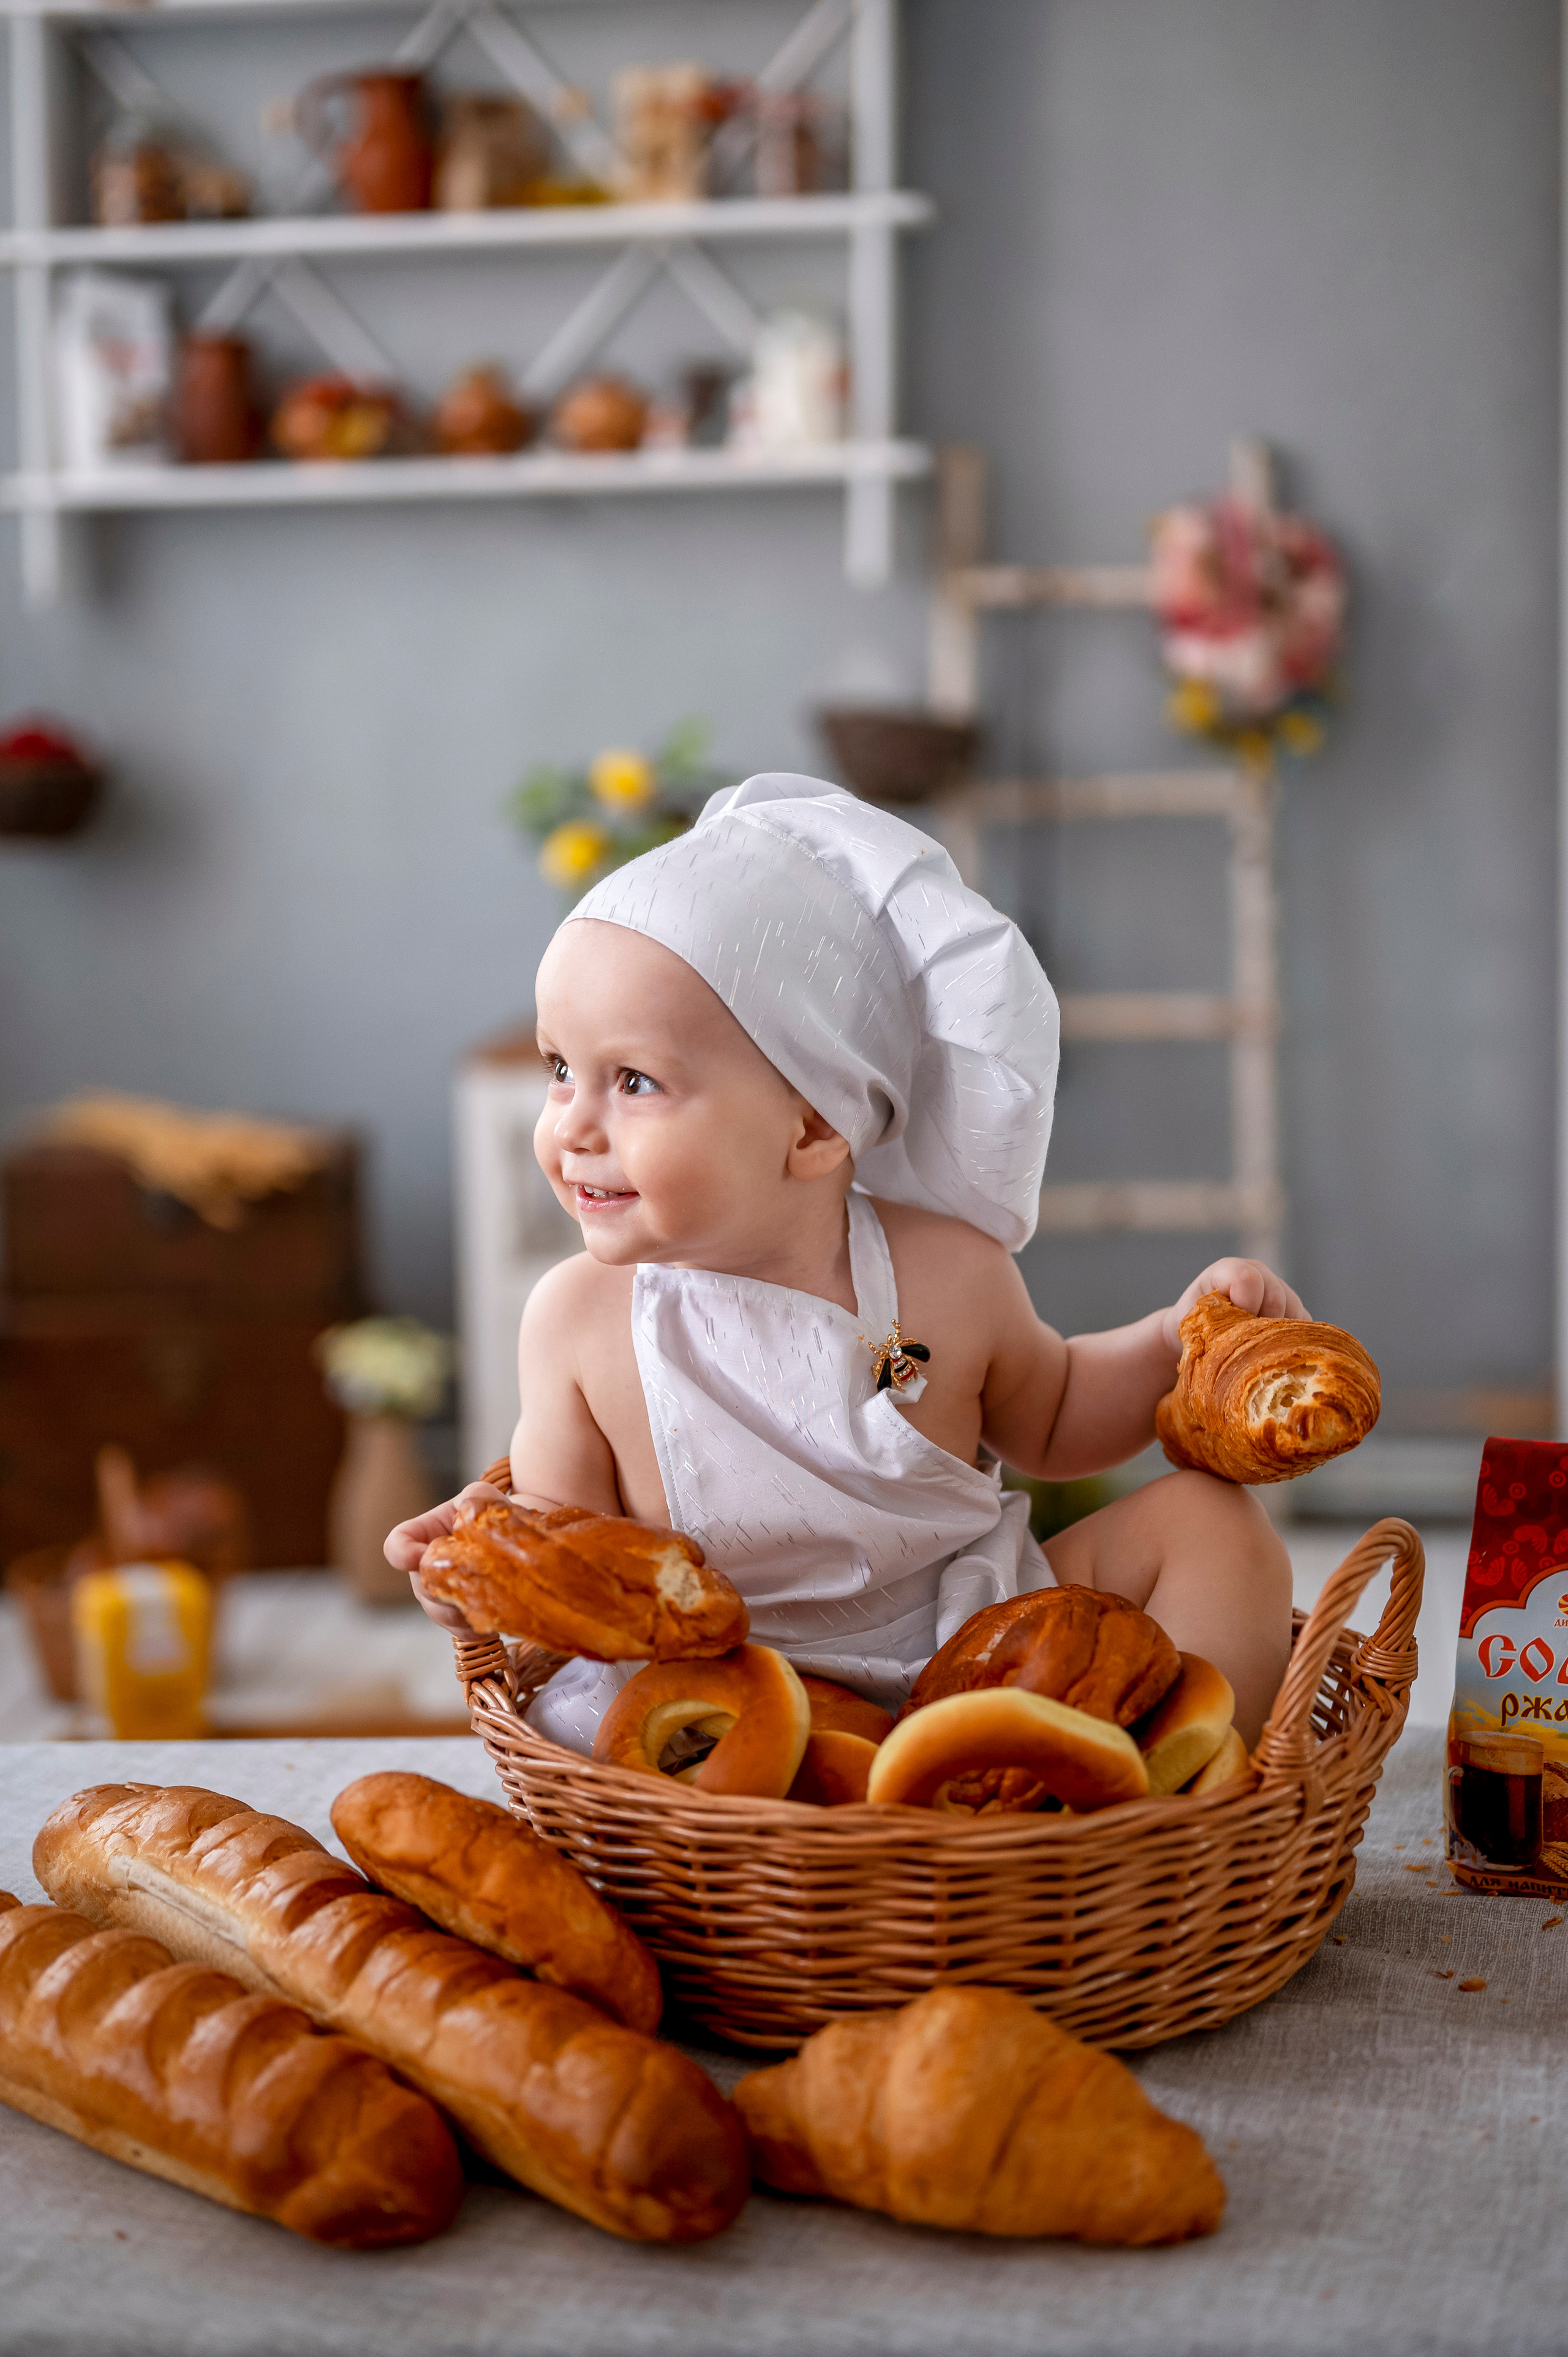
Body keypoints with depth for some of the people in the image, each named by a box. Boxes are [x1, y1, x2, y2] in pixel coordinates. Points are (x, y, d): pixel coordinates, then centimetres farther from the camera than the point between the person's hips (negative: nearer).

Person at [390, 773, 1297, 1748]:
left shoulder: (946, 1275, -6)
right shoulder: (580, 1316, -8)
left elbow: (1053, 1422, 14)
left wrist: (1176, 1339, -2)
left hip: (978, 1643, 3)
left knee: (1210, 1519, -7)